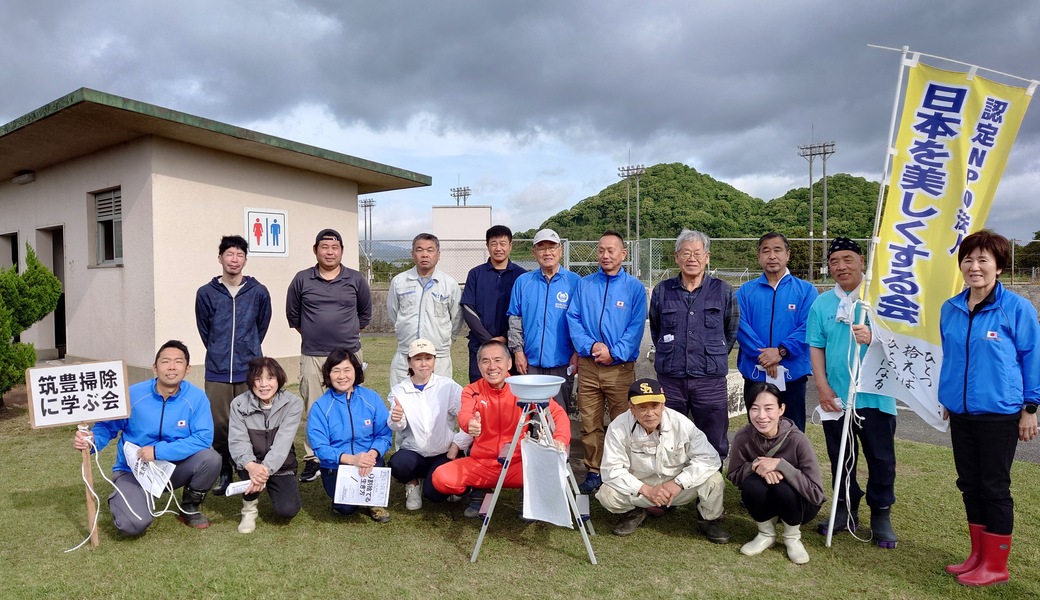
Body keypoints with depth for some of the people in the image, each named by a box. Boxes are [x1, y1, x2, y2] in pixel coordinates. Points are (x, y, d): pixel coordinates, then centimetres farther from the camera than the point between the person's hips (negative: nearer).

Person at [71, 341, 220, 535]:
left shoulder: (196, 397, -16)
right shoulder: (132, 395, -13)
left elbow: (203, 438, -23)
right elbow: (107, 427, -1)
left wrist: (158, 451, -27)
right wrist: (91, 441, -24)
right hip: (133, 471, -1)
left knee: (211, 458, -28)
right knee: (134, 525, -26)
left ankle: (190, 509, 3)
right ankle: (118, 499, 15)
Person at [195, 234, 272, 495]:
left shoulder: (259, 292, 0)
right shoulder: (206, 293, 0)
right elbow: (204, 330, 11)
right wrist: (220, 354, 13)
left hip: (250, 371, 0)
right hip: (217, 373, 1)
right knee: (219, 425, 4)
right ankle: (224, 472, 21)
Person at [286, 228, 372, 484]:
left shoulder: (356, 280, 3)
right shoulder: (302, 280, 2)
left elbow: (365, 314, 16)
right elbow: (292, 315, 14)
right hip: (312, 357, 0)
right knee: (314, 410, 4)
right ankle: (312, 460, 15)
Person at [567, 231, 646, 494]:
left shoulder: (634, 287, 2)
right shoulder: (584, 285, 8)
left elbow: (636, 327, -5)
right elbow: (573, 319, 2)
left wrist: (614, 353, -16)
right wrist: (591, 346, -13)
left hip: (620, 367, -2)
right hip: (588, 366, 2)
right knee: (590, 424, 7)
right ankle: (594, 473, 20)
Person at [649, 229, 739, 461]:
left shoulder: (723, 291, 3)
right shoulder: (662, 291, 6)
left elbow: (731, 331, 13)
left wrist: (715, 359, 12)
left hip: (711, 381, -1)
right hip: (670, 380, 1)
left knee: (714, 448, 8)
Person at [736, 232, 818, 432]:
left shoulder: (805, 290, 4)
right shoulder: (745, 291, 6)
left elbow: (808, 326, -8)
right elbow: (741, 326, -6)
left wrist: (781, 351, -19)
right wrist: (763, 355, -17)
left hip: (793, 375, -1)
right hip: (755, 376, 1)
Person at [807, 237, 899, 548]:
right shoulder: (821, 303, 6)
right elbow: (816, 347, 4)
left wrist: (873, 338, -26)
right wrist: (823, 387, -4)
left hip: (875, 396, -2)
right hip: (835, 397, 2)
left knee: (881, 458, 6)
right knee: (840, 457, 12)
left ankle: (881, 516, 22)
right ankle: (846, 510, 28)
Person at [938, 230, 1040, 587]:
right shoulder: (950, 309, 3)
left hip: (999, 413, -5)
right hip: (961, 413, 5)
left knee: (994, 487, 5)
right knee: (969, 484, 13)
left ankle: (996, 566, 19)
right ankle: (978, 555, 28)